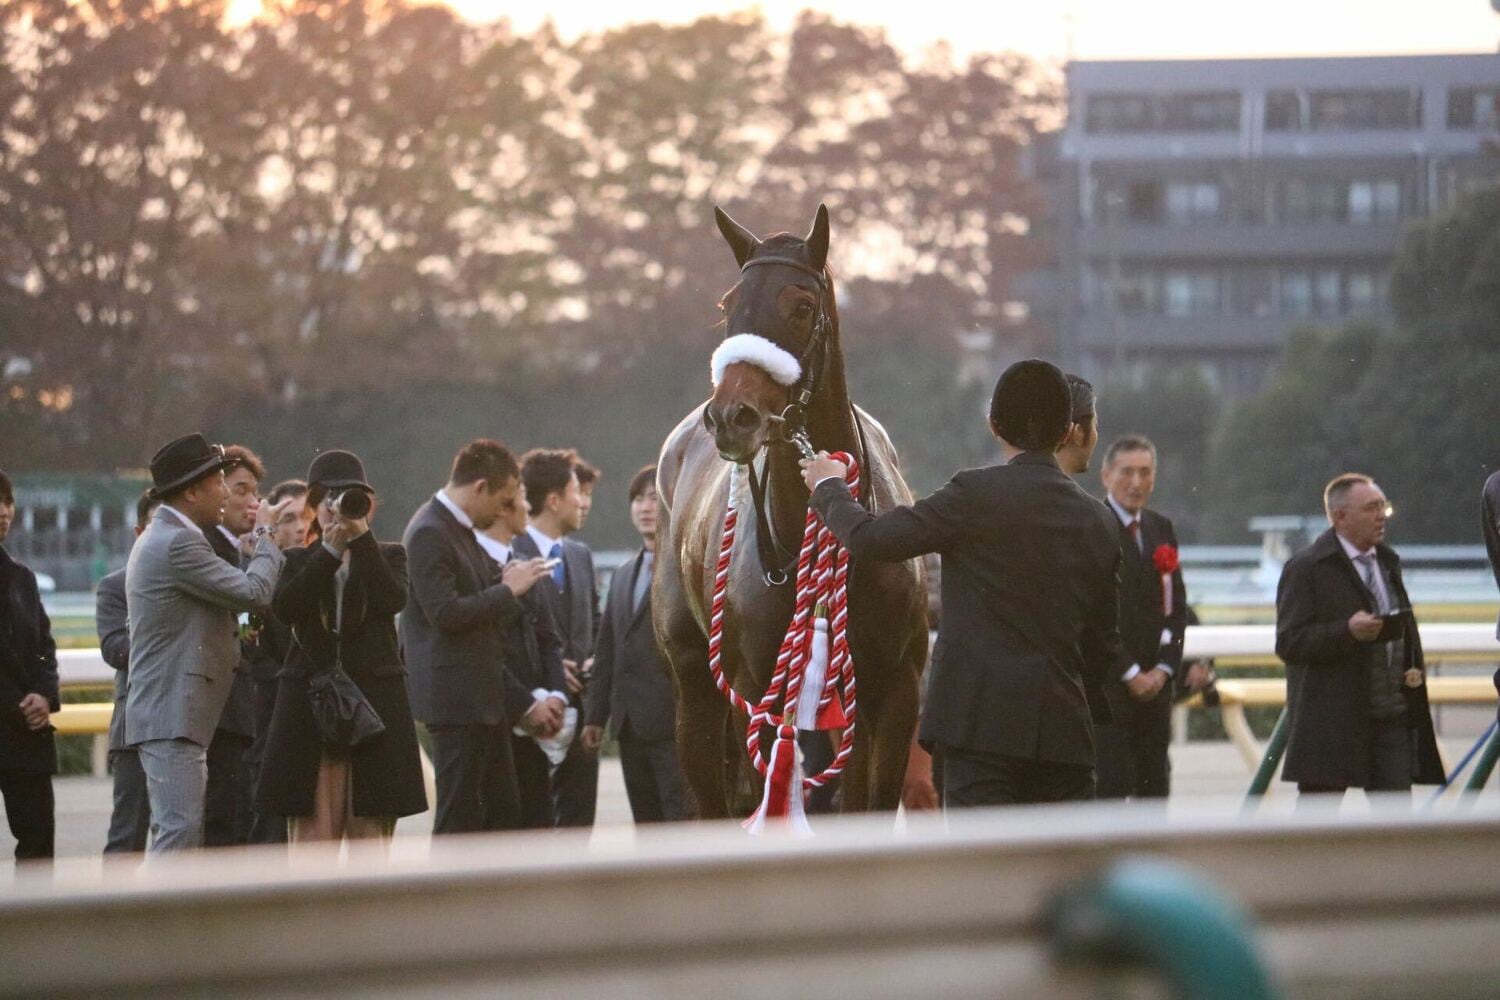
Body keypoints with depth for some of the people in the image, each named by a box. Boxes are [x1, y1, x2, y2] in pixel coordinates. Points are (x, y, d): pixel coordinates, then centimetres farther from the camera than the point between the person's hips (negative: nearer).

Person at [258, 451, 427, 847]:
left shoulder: (388, 556, 11)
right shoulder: (298, 561, 12)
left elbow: (392, 600, -11)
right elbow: (284, 609, -9)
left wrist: (362, 537, -13)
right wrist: (330, 550, -12)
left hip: (375, 705, 0)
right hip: (310, 706, 0)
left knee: (371, 836, -1)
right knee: (312, 833, -2)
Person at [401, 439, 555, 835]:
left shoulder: (461, 531, 16)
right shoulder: (429, 533, -15)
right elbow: (444, 612, -22)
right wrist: (508, 589, -14)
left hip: (483, 697, 10)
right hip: (454, 698, -10)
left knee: (503, 812, 9)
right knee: (458, 817, -7)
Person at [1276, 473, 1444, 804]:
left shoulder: (1387, 561, 16)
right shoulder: (1305, 568, -7)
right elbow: (1289, 643, -14)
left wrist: (1413, 666, 10)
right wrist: (1348, 631, -26)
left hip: (1392, 715, 7)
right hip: (1331, 722, -7)